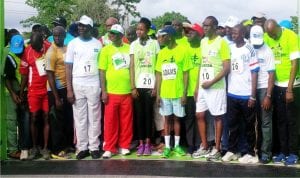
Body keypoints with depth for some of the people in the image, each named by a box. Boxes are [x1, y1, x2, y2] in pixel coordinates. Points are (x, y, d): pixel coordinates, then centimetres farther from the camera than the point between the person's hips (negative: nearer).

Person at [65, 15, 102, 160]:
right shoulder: (73, 44, 2)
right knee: (80, 118, 5)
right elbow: (68, 67, 1)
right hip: (77, 85, 0)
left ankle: (94, 147, 14)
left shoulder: (97, 44, 4)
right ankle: (82, 147, 14)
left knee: (94, 118, 5)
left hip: (94, 85, 0)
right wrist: (69, 89, -5)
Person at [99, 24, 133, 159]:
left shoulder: (129, 49, 5)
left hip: (127, 91, 1)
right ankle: (109, 148, 12)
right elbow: (102, 71, 0)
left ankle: (124, 146, 19)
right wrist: (103, 91, -7)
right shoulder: (106, 50, 2)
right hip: (111, 92, -1)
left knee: (126, 120, 7)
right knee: (110, 121, 3)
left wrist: (135, 87, 8)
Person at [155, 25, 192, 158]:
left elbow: (186, 73, -5)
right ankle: (167, 146, 15)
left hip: (178, 93, -3)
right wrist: (158, 93, 2)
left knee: (177, 118, 8)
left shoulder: (182, 51, -6)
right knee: (167, 118, 8)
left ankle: (177, 145, 20)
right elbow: (159, 74, 7)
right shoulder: (161, 53, 6)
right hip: (164, 93, 3)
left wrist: (184, 93, -9)